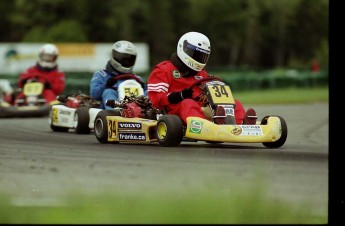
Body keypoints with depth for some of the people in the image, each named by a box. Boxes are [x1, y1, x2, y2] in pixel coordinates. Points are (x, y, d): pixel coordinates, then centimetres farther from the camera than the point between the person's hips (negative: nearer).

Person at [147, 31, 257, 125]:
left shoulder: (202, 74, 32)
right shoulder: (164, 70, 11)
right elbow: (156, 99, -2)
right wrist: (180, 95, -16)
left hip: (204, 111, 6)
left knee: (234, 103, -13)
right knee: (188, 104, -38)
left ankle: (243, 125, -48)